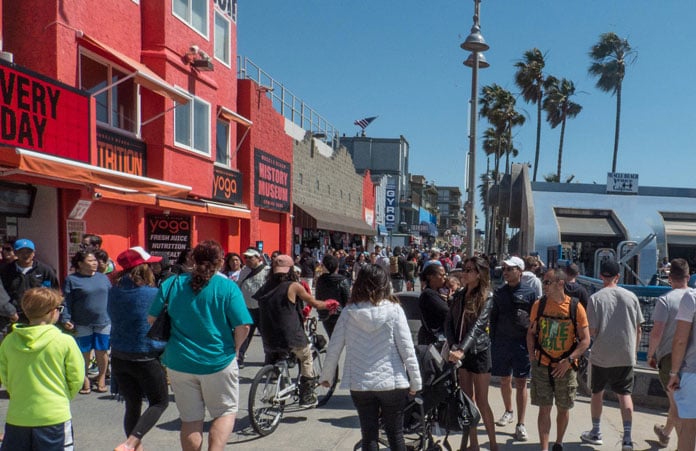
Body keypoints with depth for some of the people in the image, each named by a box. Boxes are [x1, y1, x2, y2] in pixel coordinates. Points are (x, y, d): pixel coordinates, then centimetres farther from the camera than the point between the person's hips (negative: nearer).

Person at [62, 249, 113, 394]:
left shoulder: (103, 278, 10)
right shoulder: (72, 279, -3)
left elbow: (111, 298, 15)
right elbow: (66, 302, -5)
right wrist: (66, 319, -15)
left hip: (104, 322, 3)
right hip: (82, 324, -3)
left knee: (102, 352, 7)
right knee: (84, 354, 6)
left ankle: (101, 378, 23)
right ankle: (84, 380, 23)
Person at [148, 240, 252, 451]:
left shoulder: (172, 284, 0)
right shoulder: (228, 287, -9)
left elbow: (152, 319, 4)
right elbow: (243, 326, -14)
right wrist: (235, 349, 4)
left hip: (179, 362, 3)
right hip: (218, 362, -3)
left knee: (190, 419, 14)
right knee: (225, 412, 14)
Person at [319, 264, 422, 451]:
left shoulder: (349, 311, -4)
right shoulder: (394, 310, -9)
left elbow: (334, 348, -1)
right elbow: (406, 348, -9)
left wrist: (326, 376, 14)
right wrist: (416, 381, 1)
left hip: (359, 384, 1)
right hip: (392, 382, -1)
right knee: (396, 435, 13)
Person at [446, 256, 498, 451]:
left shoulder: (487, 298, -11)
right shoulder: (458, 296, 4)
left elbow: (477, 327, -23)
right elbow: (449, 323, 2)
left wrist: (461, 350, -34)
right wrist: (453, 346, -14)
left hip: (479, 352, -5)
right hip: (459, 352, 5)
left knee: (481, 401, 3)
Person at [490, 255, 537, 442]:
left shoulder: (529, 293, -3)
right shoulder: (499, 292, 6)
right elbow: (493, 318, 10)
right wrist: (493, 341, 5)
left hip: (522, 343, -3)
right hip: (501, 342, 3)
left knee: (521, 383, 1)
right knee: (504, 380, 14)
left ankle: (521, 424, 7)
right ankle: (508, 412, 35)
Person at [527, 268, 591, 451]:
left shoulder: (576, 307, -9)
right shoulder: (539, 305, -2)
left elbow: (585, 340, -6)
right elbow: (531, 333, 8)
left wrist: (569, 360, -16)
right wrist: (531, 354, -6)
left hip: (565, 367, 0)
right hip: (542, 366, 1)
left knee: (563, 408, 14)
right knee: (544, 408, 2)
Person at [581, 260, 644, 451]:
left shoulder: (596, 298, -10)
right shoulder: (631, 297, -1)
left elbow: (592, 331, -12)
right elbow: (638, 329, 3)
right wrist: (634, 350, 15)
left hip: (601, 355, -2)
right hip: (626, 355, 2)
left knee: (597, 392, 14)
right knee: (624, 394, 10)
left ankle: (596, 432, 26)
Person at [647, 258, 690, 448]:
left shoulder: (665, 300, -13)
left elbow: (656, 333, -17)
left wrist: (650, 355, -3)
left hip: (670, 356, -4)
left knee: (677, 403, 8)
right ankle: (665, 433, 28)